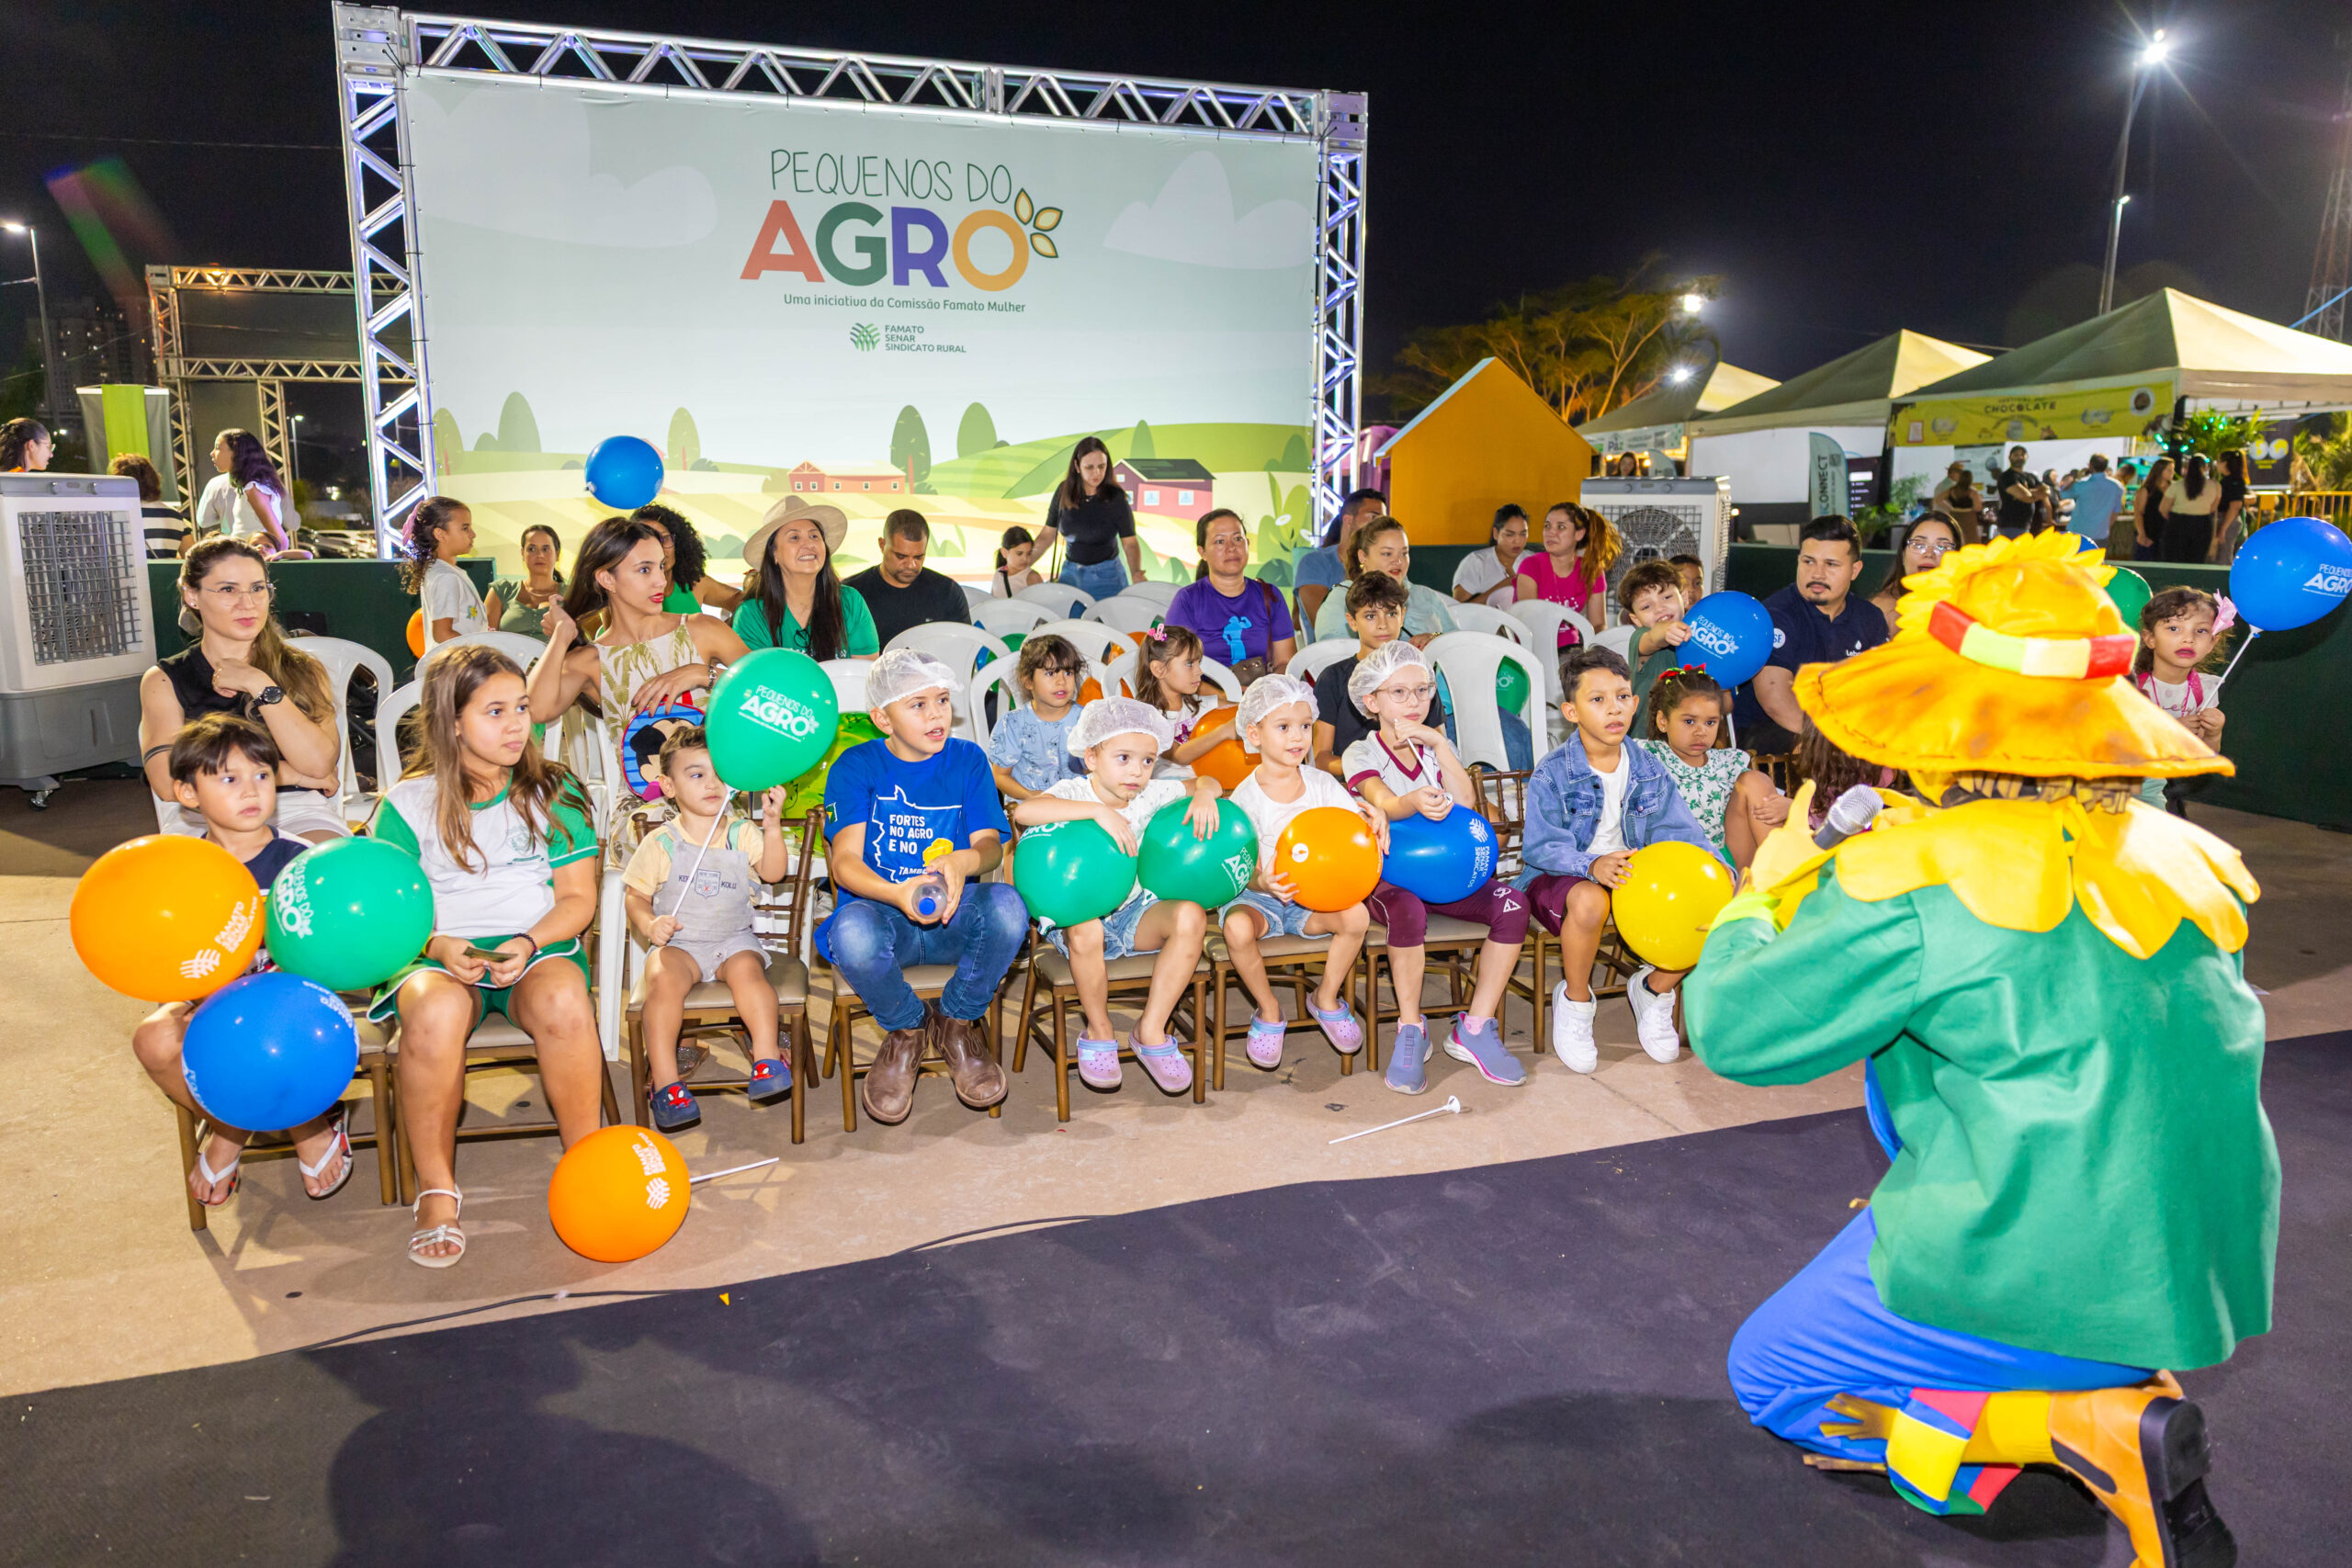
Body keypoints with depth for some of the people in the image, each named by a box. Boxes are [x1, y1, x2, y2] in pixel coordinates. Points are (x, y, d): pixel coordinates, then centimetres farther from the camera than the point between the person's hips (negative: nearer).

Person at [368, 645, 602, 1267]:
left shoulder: (553, 791, 9)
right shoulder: (407, 805, 6)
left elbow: (577, 898, 5)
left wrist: (528, 944, -14)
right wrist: (436, 945, -17)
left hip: (538, 945, 1)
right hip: (438, 955, 0)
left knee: (563, 1000, -36)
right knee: (436, 1013, -37)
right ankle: (437, 1190, -18)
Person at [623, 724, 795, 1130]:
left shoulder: (742, 834, 6)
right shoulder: (661, 843, 2)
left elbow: (774, 872, -8)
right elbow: (635, 894, 5)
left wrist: (772, 824, -21)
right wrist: (649, 924, -15)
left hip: (734, 939, 1)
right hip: (678, 943, -1)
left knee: (747, 968, -32)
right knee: (663, 976, -31)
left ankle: (767, 1056, -27)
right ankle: (664, 1080, -26)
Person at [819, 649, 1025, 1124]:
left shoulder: (968, 759, 7)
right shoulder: (856, 766, 1)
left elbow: (990, 844, -2)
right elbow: (845, 861, -9)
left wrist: (963, 860, -29)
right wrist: (899, 894, -31)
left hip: (952, 916, 1)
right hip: (882, 911, -1)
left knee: (1006, 905, -33)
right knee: (853, 931, -38)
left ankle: (956, 1022, -3)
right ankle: (906, 1030, -2)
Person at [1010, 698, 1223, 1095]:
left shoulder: (1149, 795, 3)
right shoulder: (1073, 792, -13)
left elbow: (1206, 782, 13)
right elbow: (1024, 811, -34)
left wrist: (1205, 795, -13)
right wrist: (1099, 811, -39)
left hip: (1134, 911, 4)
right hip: (1078, 912, -4)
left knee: (1191, 915, -24)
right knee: (1087, 930, -39)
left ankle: (1151, 1030, -12)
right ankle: (1098, 1031, -10)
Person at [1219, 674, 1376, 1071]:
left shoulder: (1321, 783, 1)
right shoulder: (1247, 797, -10)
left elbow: (1359, 829, -1)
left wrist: (1375, 817, -25)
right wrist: (1263, 883, -36)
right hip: (1258, 897, -3)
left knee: (1356, 915, -27)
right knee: (1237, 927, -36)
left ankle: (1327, 998, 2)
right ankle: (1269, 1010, -7)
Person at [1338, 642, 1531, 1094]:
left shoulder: (1437, 747, 12)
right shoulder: (1361, 753, -2)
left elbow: (1466, 802, -5)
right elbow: (1386, 805, -23)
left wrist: (1438, 744, -12)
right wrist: (1417, 802, -47)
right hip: (1385, 872, -4)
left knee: (1513, 903, -21)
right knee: (1407, 908, -39)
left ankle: (1476, 1028, -13)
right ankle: (1410, 1031, -20)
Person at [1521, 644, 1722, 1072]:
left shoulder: (1648, 769, 5)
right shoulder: (1552, 774, -11)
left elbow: (1680, 829, -2)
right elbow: (1542, 846, -19)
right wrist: (1593, 866, -38)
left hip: (1631, 877, 5)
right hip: (1557, 878, -4)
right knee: (1589, 901, -41)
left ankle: (1654, 989, 11)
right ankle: (1574, 1001, -9)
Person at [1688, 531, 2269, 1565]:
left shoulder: (1914, 880, -21)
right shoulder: (2183, 856, 1)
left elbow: (1738, 1030, -14)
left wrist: (1764, 898, 5)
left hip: (2056, 1289, -7)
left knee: (1770, 1378, 15)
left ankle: (2096, 1427, -5)